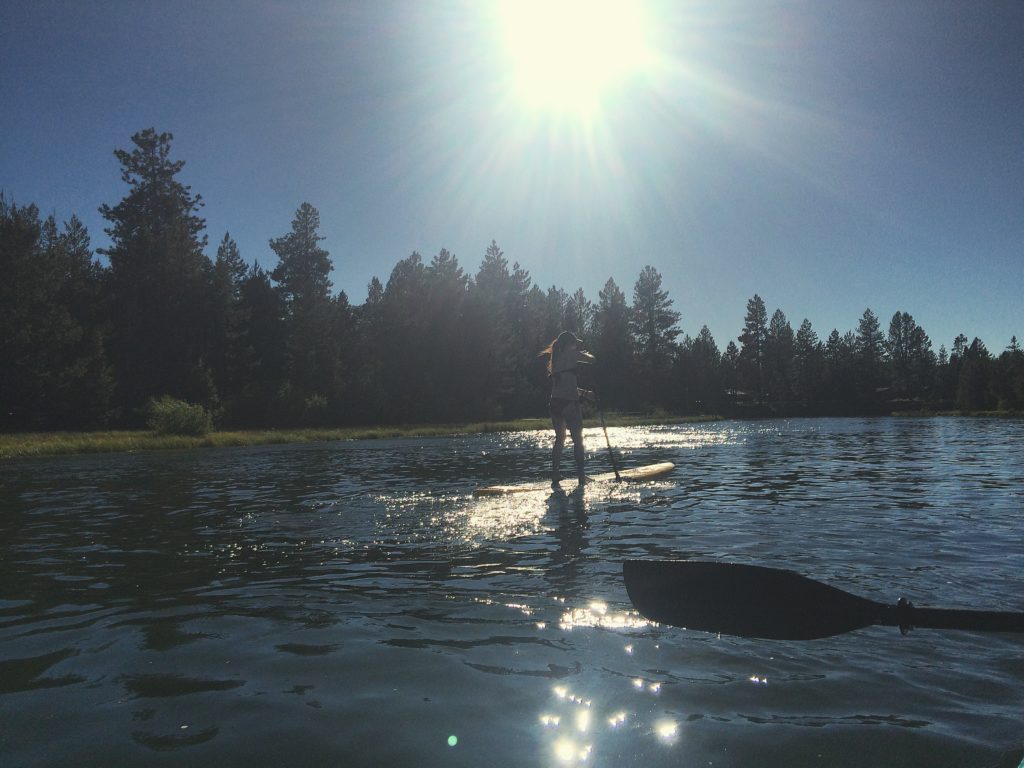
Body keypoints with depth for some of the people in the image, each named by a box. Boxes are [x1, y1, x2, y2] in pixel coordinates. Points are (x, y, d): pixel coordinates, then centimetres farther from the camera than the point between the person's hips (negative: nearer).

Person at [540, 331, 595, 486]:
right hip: (569, 403, -7)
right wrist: (584, 351, 21)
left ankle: (555, 476, 12)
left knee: (559, 440, 15)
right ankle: (581, 476, -1)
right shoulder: (571, 354, -2)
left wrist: (584, 393, 27)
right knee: (578, 440, 0)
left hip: (555, 403, 7)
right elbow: (592, 359, 1)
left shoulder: (556, 358, 21)